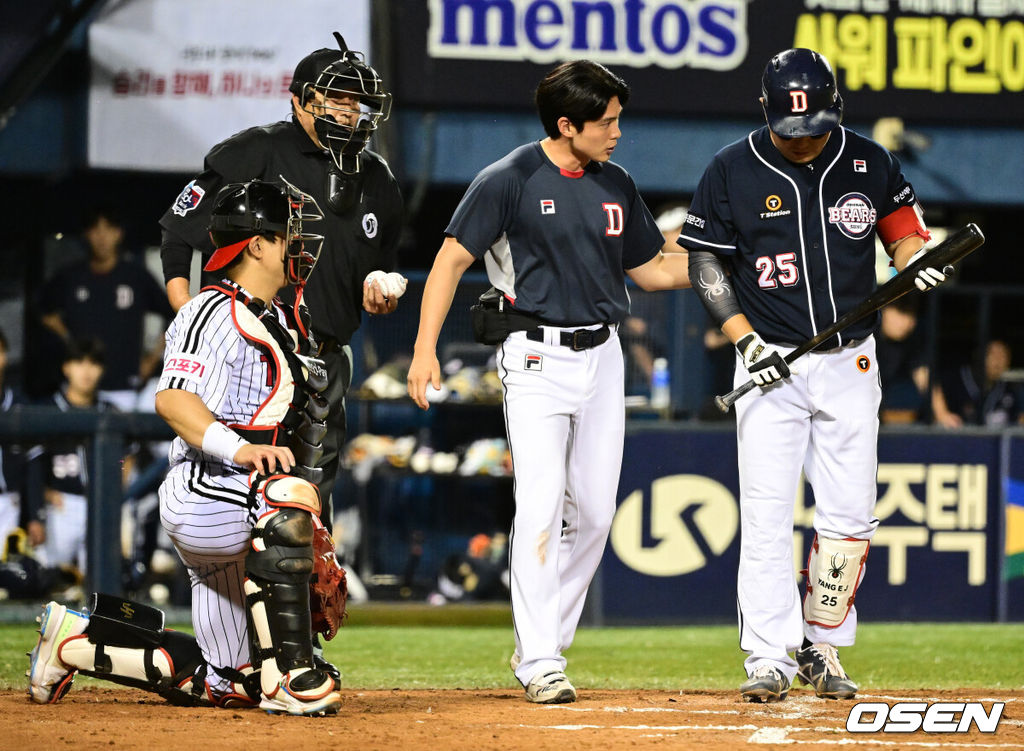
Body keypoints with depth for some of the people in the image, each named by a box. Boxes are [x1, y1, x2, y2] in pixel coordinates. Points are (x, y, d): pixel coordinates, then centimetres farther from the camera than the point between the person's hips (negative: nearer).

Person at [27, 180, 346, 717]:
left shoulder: (281, 322, 21)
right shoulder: (214, 314, -9)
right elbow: (173, 399, -25)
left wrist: (314, 533, 17)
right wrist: (240, 450, -41)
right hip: (203, 496, -9)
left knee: (224, 683, 9)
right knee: (287, 497, -40)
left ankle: (78, 637, 25)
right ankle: (286, 675, -39)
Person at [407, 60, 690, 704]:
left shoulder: (617, 186, 10)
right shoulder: (510, 181, -8)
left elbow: (649, 269, 19)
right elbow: (452, 260, -7)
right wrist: (425, 349, -15)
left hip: (602, 355, 6)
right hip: (537, 354, -6)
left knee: (594, 511, 5)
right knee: (541, 505, -14)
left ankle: (541, 645, 18)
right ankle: (540, 662, -12)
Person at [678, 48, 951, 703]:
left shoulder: (868, 163, 1)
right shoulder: (732, 171, -4)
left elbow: (903, 229, 14)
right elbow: (706, 264, 0)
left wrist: (916, 260, -9)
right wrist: (745, 340, -10)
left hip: (851, 361, 2)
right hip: (770, 364, -2)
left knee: (850, 516, 1)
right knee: (767, 514, -7)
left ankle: (822, 647, 14)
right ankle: (770, 659, -5)